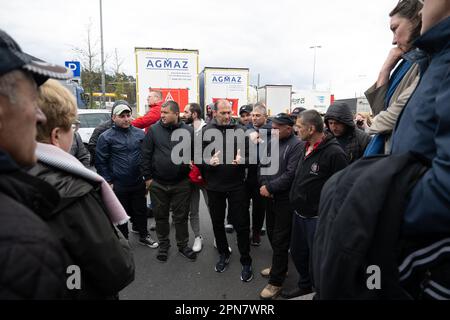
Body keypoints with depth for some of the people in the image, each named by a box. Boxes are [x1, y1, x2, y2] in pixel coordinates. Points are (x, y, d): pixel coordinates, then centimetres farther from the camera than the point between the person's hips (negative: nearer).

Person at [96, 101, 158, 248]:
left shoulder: (140, 133, 2)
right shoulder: (106, 137, -7)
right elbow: (100, 162, -3)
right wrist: (108, 182, -5)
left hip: (138, 182, 3)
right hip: (118, 185, -2)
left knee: (141, 210, 16)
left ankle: (143, 235, 35)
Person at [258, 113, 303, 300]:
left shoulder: (297, 146, -15)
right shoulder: (271, 143, 9)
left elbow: (290, 175, -23)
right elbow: (262, 165, 9)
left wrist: (270, 188, -18)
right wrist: (263, 184, -9)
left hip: (285, 199, -7)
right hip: (270, 197, 8)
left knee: (280, 240, 0)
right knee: (272, 234, 18)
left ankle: (276, 281, 13)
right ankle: (279, 267, 38)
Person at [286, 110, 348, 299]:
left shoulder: (333, 153, -21)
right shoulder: (306, 149, 7)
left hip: (318, 217, -8)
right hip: (299, 214, 9)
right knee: (298, 254, 22)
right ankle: (304, 287, 46)